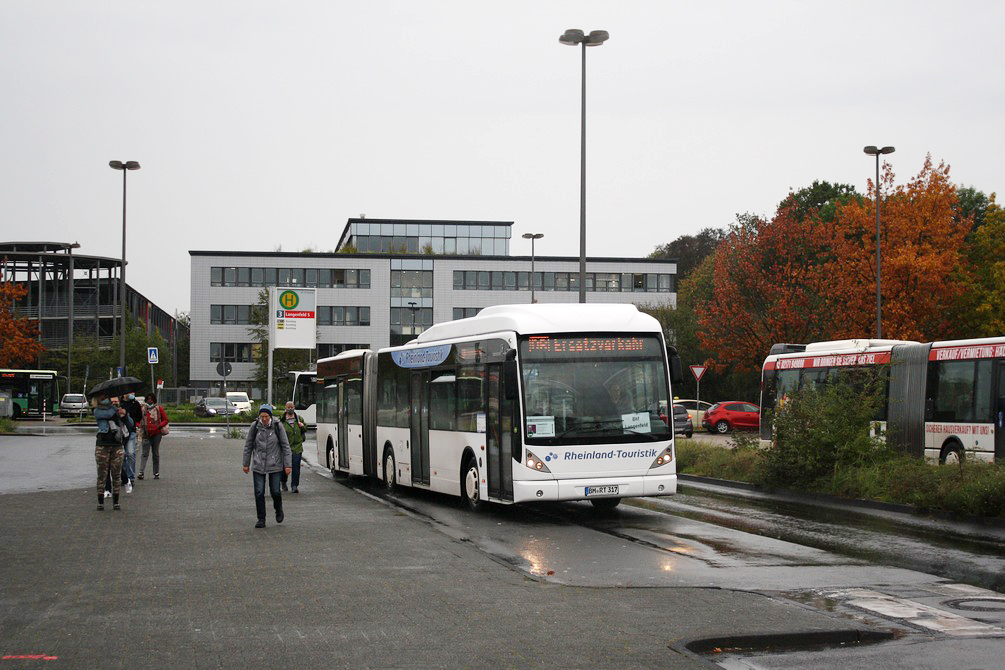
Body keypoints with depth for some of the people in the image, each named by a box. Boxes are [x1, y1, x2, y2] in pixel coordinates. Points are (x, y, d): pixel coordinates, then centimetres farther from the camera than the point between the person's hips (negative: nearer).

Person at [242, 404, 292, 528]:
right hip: (258, 465, 1)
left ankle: (279, 511, 30)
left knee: (275, 491, 0)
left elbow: (286, 446, -1)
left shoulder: (277, 427, -6)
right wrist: (246, 464, 10)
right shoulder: (255, 427, -2)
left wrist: (288, 465, -5)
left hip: (275, 465, -1)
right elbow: (248, 446, 8)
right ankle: (261, 519, 6)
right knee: (259, 492, -3)